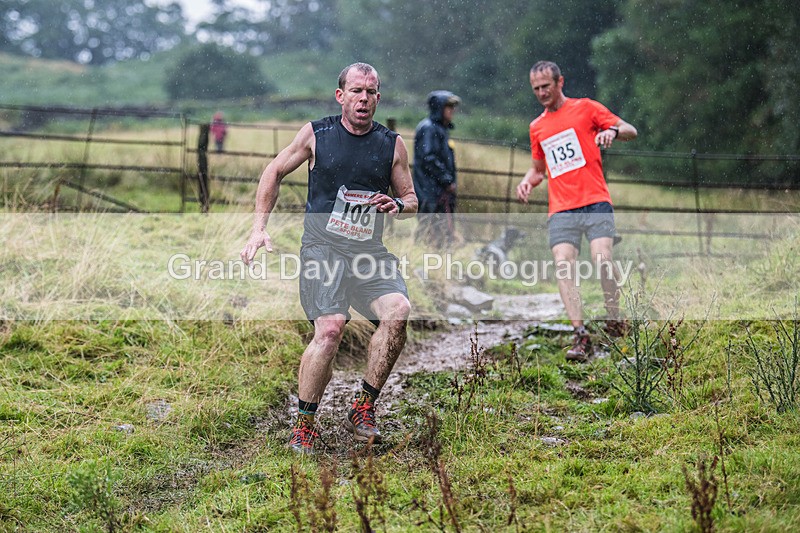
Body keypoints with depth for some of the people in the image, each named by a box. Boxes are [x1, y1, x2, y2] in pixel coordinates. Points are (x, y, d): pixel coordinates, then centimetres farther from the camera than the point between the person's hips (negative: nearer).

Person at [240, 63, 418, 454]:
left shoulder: (392, 145, 7)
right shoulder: (316, 134, 3)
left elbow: (411, 199, 16)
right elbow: (274, 172, 14)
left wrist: (398, 206, -9)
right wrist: (259, 228, 7)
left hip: (370, 253, 3)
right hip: (322, 247, -3)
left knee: (398, 312, -24)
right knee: (330, 328, -24)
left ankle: (362, 408, -8)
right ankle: (304, 425, -7)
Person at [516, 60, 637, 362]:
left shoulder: (585, 108, 9)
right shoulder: (537, 127, 22)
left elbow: (631, 131, 8)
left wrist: (612, 130, -15)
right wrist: (528, 181, 11)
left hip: (595, 201, -3)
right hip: (560, 209, 3)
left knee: (601, 257, -21)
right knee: (563, 264, -17)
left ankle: (614, 320, 1)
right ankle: (580, 335, -18)